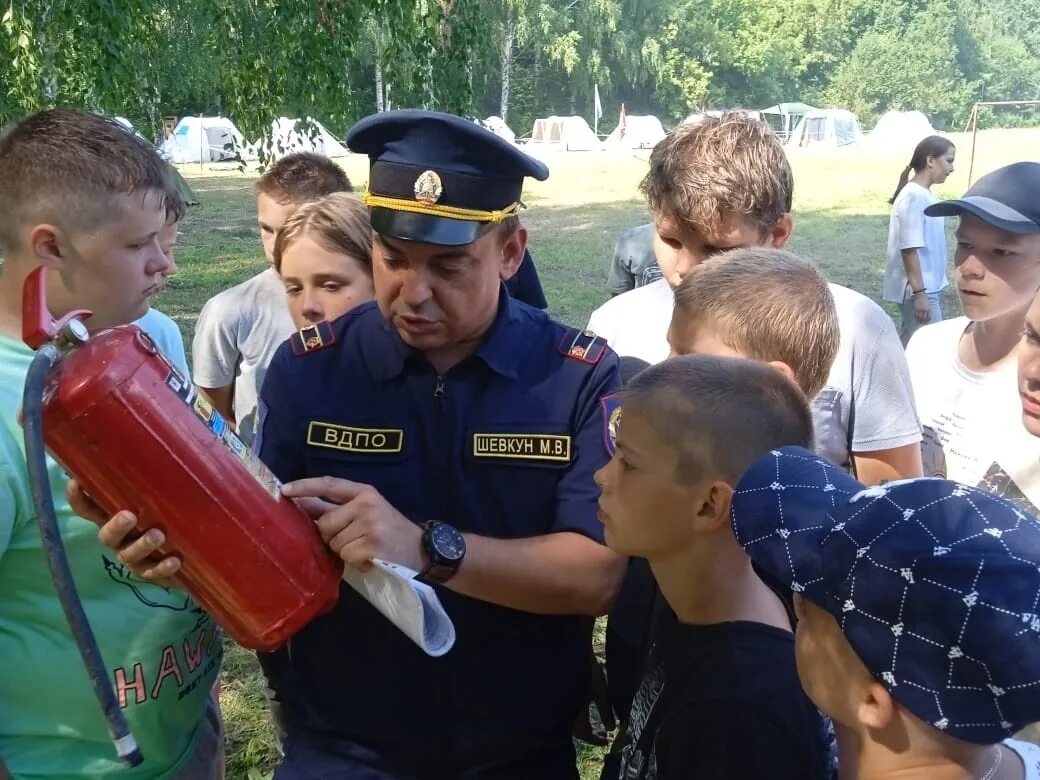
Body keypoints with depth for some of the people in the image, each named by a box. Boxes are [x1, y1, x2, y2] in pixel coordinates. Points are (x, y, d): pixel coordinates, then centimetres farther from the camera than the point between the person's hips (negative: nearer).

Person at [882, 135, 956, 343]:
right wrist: (920, 293, -22)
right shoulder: (914, 197, -18)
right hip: (918, 290, -9)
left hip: (926, 286, 9)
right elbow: (910, 248, -21)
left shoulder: (924, 194, 10)